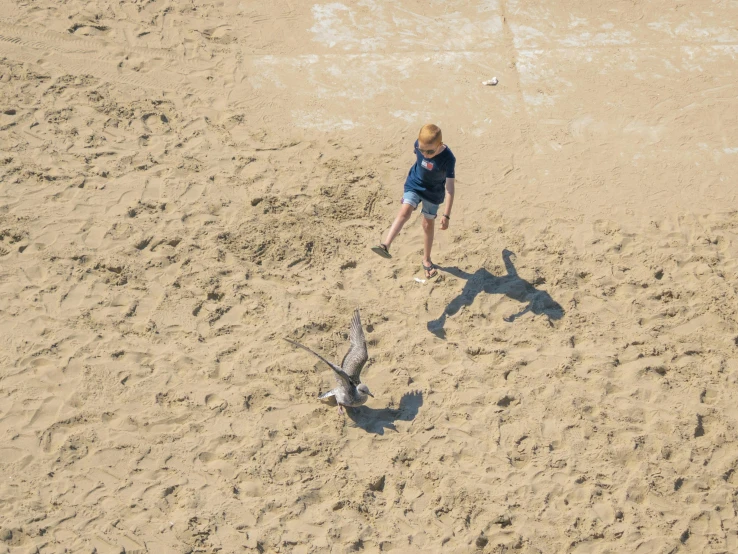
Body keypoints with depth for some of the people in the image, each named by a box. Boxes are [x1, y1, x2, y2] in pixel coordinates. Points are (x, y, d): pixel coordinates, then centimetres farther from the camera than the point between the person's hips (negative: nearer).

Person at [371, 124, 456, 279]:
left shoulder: (448, 159, -31)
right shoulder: (419, 145, -21)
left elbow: (450, 188, -25)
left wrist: (446, 215, -24)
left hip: (433, 192, -2)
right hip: (414, 185, 2)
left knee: (428, 224, 9)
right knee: (405, 212, -22)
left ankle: (426, 259, 29)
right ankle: (385, 245, -34)